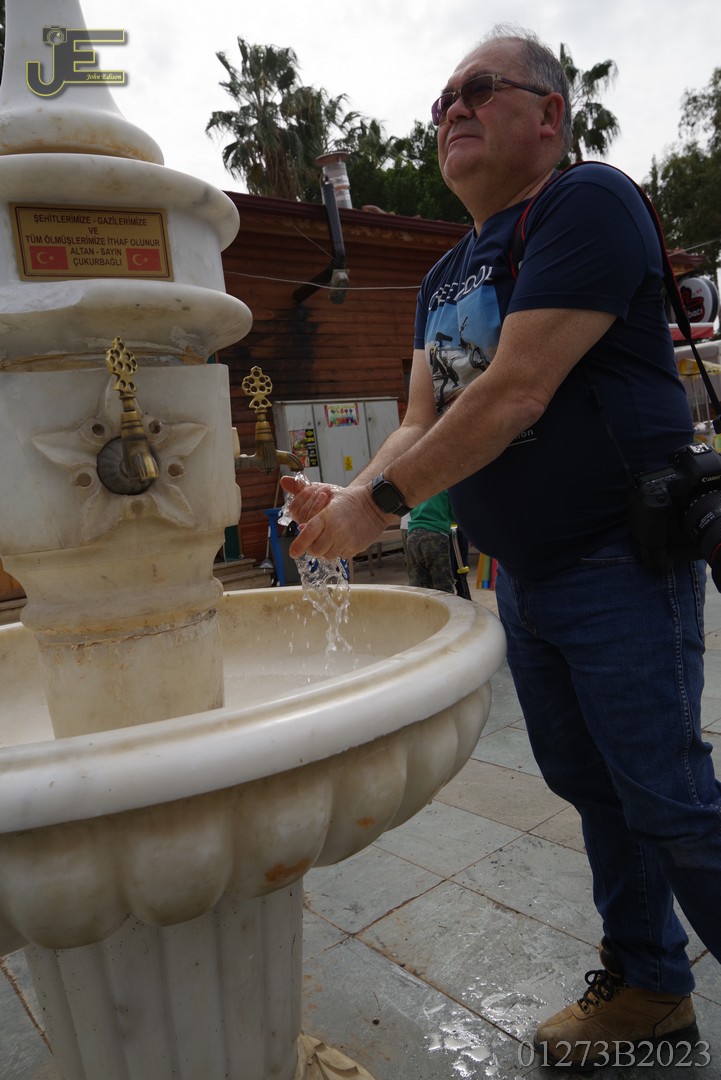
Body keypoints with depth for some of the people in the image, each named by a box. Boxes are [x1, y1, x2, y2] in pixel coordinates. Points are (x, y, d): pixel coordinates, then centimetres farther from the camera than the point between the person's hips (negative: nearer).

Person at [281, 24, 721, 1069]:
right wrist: (353, 496, -9)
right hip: (523, 578, 8)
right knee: (590, 787, 16)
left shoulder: (590, 202, -11)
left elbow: (515, 394, -23)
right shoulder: (445, 278, 14)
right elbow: (422, 421, 9)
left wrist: (383, 503, -19)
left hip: (620, 565, -7)